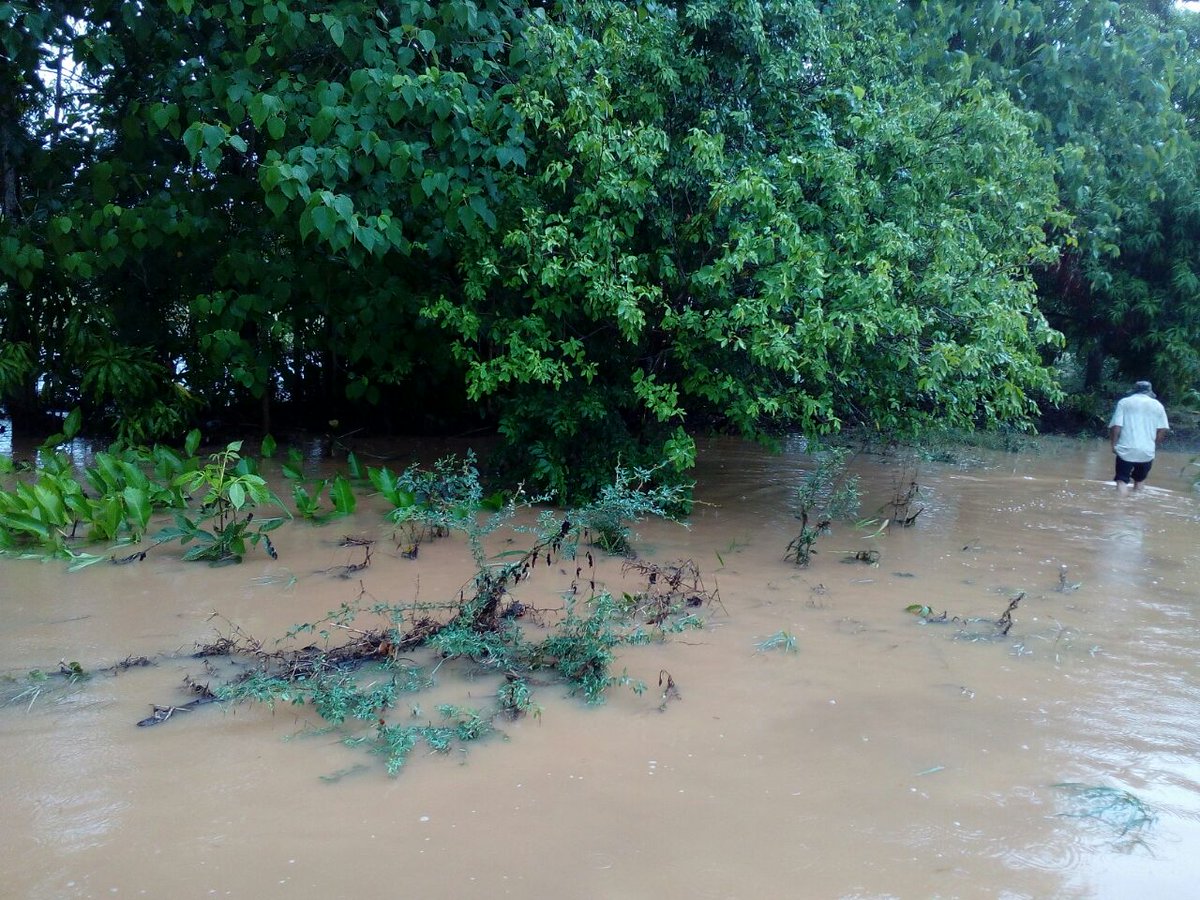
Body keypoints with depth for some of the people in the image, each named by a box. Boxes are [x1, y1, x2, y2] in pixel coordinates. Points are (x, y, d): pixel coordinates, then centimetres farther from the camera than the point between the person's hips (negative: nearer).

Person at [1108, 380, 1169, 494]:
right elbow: (1162, 429, 4)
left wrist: (1114, 444, 3)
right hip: (1147, 451, 3)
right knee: (1139, 480, 20)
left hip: (1126, 450, -3)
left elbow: (1116, 426, -7)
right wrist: (1154, 444, 17)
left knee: (1122, 481, -5)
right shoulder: (1157, 405, 9)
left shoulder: (1124, 402, 3)